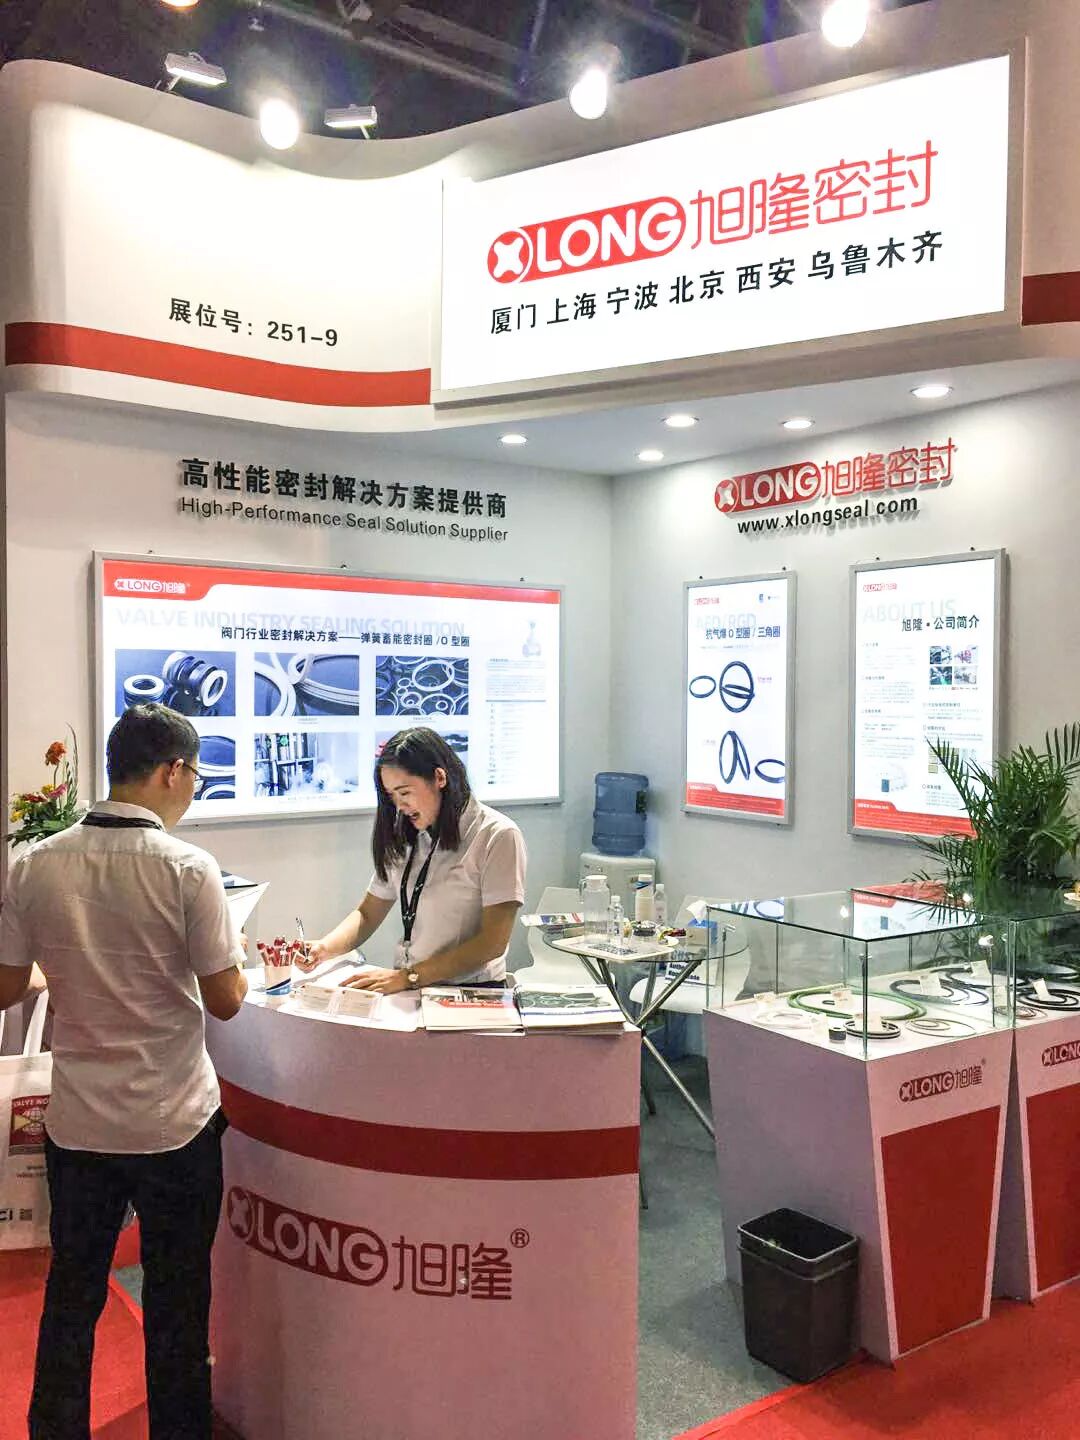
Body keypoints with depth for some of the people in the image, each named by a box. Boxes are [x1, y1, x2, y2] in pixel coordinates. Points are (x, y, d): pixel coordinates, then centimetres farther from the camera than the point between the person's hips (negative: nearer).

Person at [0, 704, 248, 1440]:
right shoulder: (188, 868, -17)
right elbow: (225, 1000, -14)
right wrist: (238, 959, 6)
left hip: (76, 1124, 3)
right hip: (175, 1125, -3)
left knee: (70, 1297, 20)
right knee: (176, 1304, 14)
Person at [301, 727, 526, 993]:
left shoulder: (498, 836, -8)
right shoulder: (403, 839, 12)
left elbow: (492, 942, -13)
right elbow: (368, 914, 14)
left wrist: (410, 976, -18)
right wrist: (325, 948, -6)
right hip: (405, 987, 6)